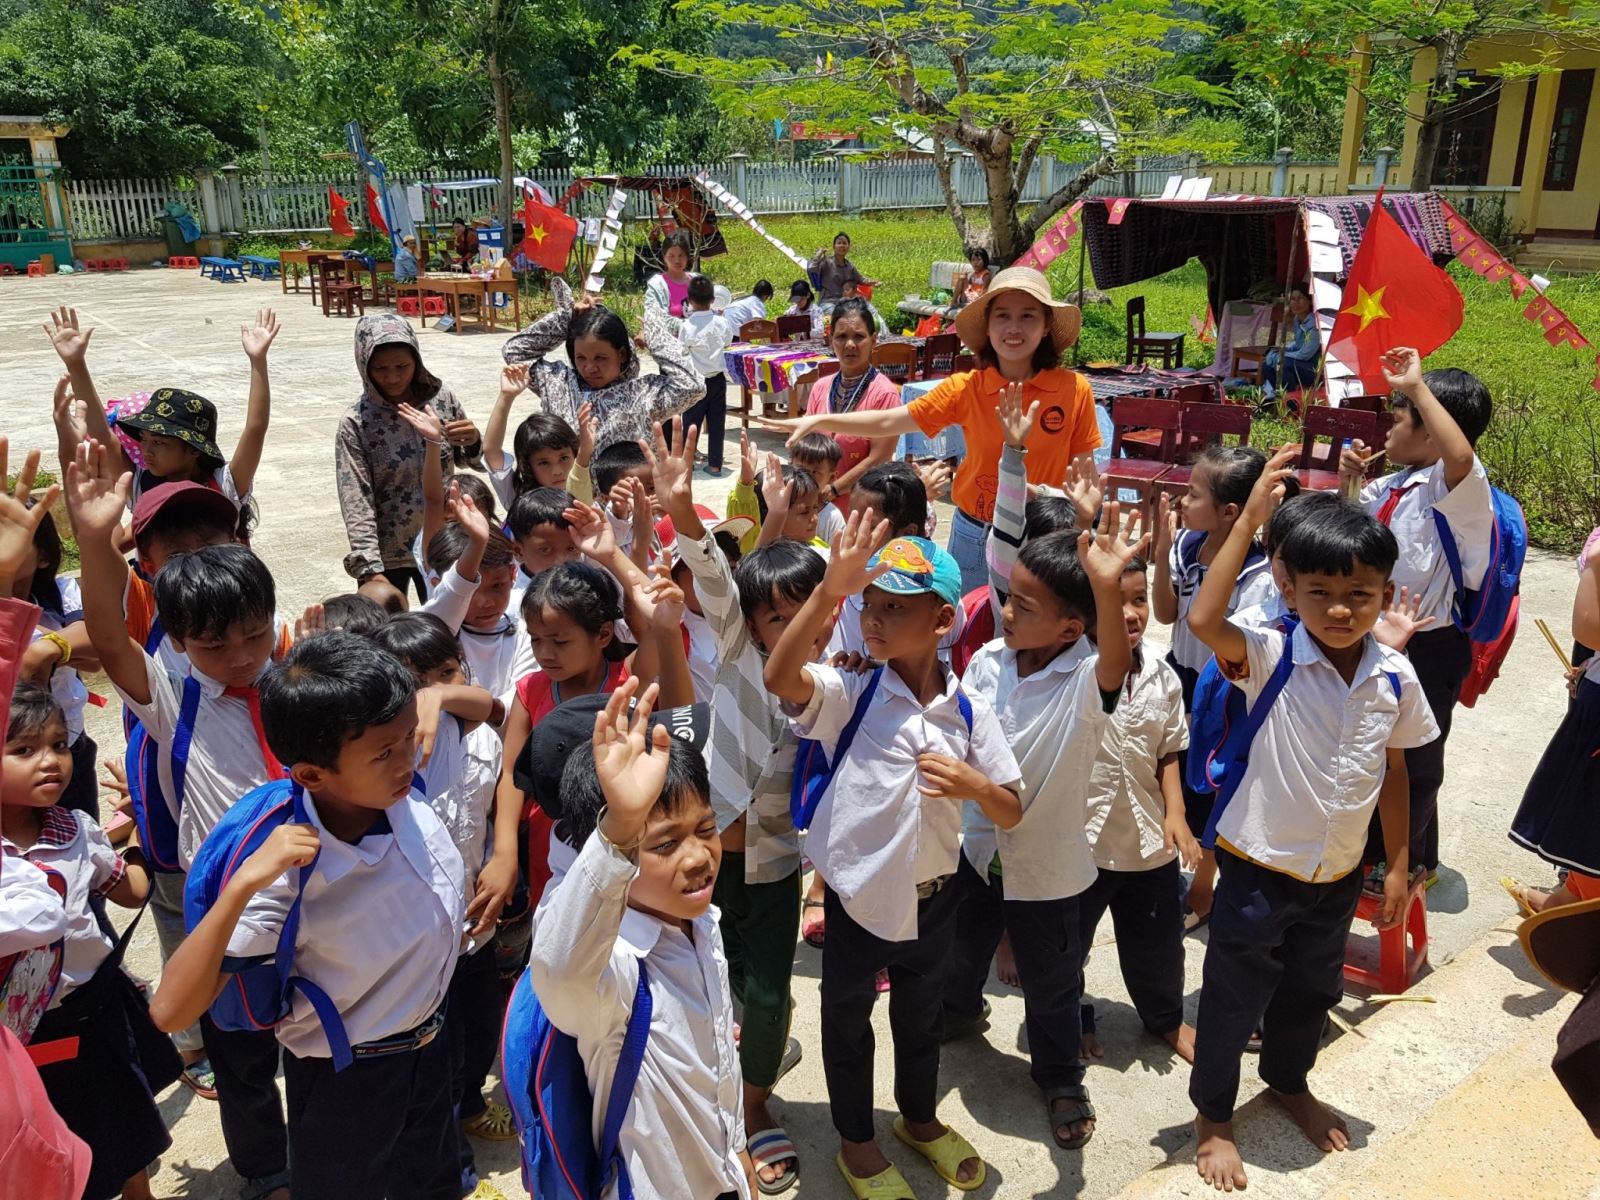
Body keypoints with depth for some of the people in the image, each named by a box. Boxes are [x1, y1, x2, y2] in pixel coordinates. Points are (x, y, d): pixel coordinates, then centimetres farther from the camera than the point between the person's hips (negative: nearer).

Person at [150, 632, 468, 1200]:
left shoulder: (407, 794, -21)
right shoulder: (290, 871, -35)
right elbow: (170, 1012, -37)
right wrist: (243, 884, -47)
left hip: (430, 1047, 5)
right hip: (343, 1085, -5)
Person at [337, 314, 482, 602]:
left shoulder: (441, 399, -4)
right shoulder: (356, 422, -13)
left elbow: (465, 460, 11)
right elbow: (356, 502, -15)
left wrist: (473, 441, -12)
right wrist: (370, 569, -22)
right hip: (386, 555, -3)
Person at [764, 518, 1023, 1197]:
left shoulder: (968, 713, -8)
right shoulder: (851, 694, -17)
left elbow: (1011, 815, -2)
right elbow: (779, 677, -38)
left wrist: (974, 785, -25)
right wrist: (831, 589, -49)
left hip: (933, 897, 3)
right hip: (857, 894, -3)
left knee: (921, 1014, 26)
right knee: (847, 1020, 18)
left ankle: (920, 1118, 52)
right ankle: (855, 1140, 42)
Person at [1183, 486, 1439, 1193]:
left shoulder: (1395, 678, -7)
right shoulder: (1273, 658, -21)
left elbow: (1393, 774, 5)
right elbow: (1204, 620, -41)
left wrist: (1397, 866, 10)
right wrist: (1250, 519, -38)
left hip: (1339, 876, 5)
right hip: (1260, 867, -4)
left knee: (1312, 990, 26)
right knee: (1235, 994, 11)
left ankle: (1289, 1082, 53)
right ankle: (1213, 1116, 33)